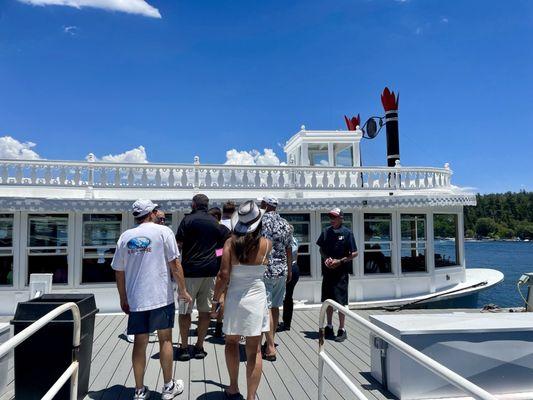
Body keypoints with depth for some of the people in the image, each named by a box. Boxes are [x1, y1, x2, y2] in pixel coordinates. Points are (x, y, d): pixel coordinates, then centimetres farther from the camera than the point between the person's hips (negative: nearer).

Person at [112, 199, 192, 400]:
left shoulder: (125, 236, 6)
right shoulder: (163, 232, -5)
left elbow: (119, 272, 9)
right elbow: (174, 264, -7)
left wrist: (123, 299, 19)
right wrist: (183, 290, 2)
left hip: (135, 299, 3)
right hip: (161, 296, -3)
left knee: (140, 342, 11)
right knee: (165, 339, 10)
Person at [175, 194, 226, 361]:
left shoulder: (188, 219, -5)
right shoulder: (214, 222, 9)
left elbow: (178, 243, -7)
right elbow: (220, 244, 15)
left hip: (190, 270, -4)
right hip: (210, 270, 4)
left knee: (185, 310, 6)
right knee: (205, 310, 9)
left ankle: (184, 347, 11)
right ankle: (199, 347, 15)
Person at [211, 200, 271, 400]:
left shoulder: (231, 243, -9)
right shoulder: (266, 244, -7)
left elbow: (223, 275, -10)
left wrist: (216, 299, 1)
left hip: (234, 298, 1)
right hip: (256, 299, 0)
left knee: (231, 342, 22)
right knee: (254, 350, 8)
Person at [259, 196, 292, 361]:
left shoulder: (261, 221, -10)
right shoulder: (285, 224, 8)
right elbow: (288, 249, 13)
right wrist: (289, 269, 22)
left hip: (265, 270, -6)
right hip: (282, 270, 6)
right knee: (275, 307, 14)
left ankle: (270, 348, -2)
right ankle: (271, 342, 25)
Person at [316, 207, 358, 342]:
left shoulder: (347, 233, -8)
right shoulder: (326, 231, 5)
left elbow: (354, 253, -7)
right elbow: (321, 249, 15)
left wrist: (340, 261, -15)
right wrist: (326, 259, -4)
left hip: (341, 272, -5)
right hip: (327, 271, 5)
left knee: (340, 302, 0)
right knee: (328, 301, 12)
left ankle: (342, 330, 12)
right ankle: (329, 326, 27)